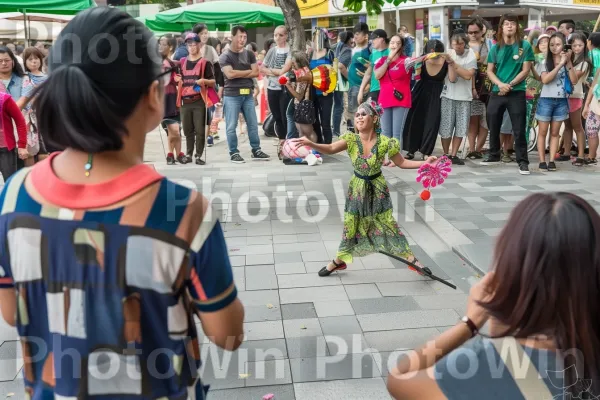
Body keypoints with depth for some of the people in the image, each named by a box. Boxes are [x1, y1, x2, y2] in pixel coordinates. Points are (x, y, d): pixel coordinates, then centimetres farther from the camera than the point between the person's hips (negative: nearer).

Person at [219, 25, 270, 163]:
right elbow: (230, 74, -16)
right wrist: (248, 71, -6)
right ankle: (234, 153, 8)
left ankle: (256, 150, 19)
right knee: (231, 126, -1)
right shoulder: (225, 56, -2)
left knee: (253, 124, 8)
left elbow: (256, 73, 2)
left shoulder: (249, 54, 11)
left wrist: (238, 74, -8)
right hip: (231, 95, -4)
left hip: (248, 95, 4)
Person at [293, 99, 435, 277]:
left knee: (388, 224, 4)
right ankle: (339, 260, 32)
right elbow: (330, 149, -30)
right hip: (357, 189, 2)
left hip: (377, 189, -1)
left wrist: (425, 163, -13)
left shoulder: (385, 142, -15)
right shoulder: (351, 139, -14)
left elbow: (402, 162, -3)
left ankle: (411, 258, 21)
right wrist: (311, 144, -47)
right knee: (351, 226, 11)